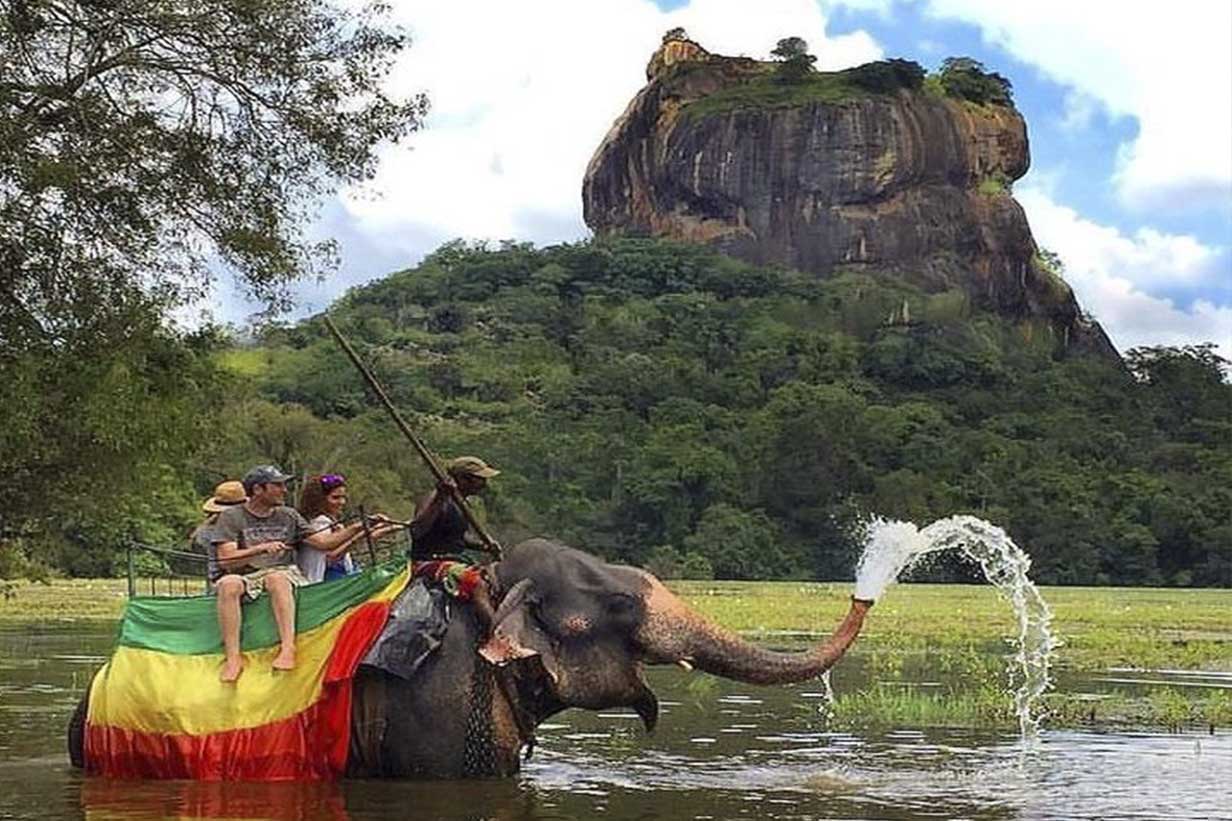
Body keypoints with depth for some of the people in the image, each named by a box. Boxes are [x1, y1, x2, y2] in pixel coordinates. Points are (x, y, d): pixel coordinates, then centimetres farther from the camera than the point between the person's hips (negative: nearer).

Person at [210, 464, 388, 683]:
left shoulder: (288, 515, 18)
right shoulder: (231, 517, 5)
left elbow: (322, 542, 14)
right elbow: (226, 560, -6)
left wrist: (359, 527, 6)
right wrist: (261, 549, -19)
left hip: (283, 576, 2)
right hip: (246, 578, -2)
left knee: (276, 578, -35)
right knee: (228, 584, -36)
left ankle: (288, 648, -45)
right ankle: (232, 657, -37)